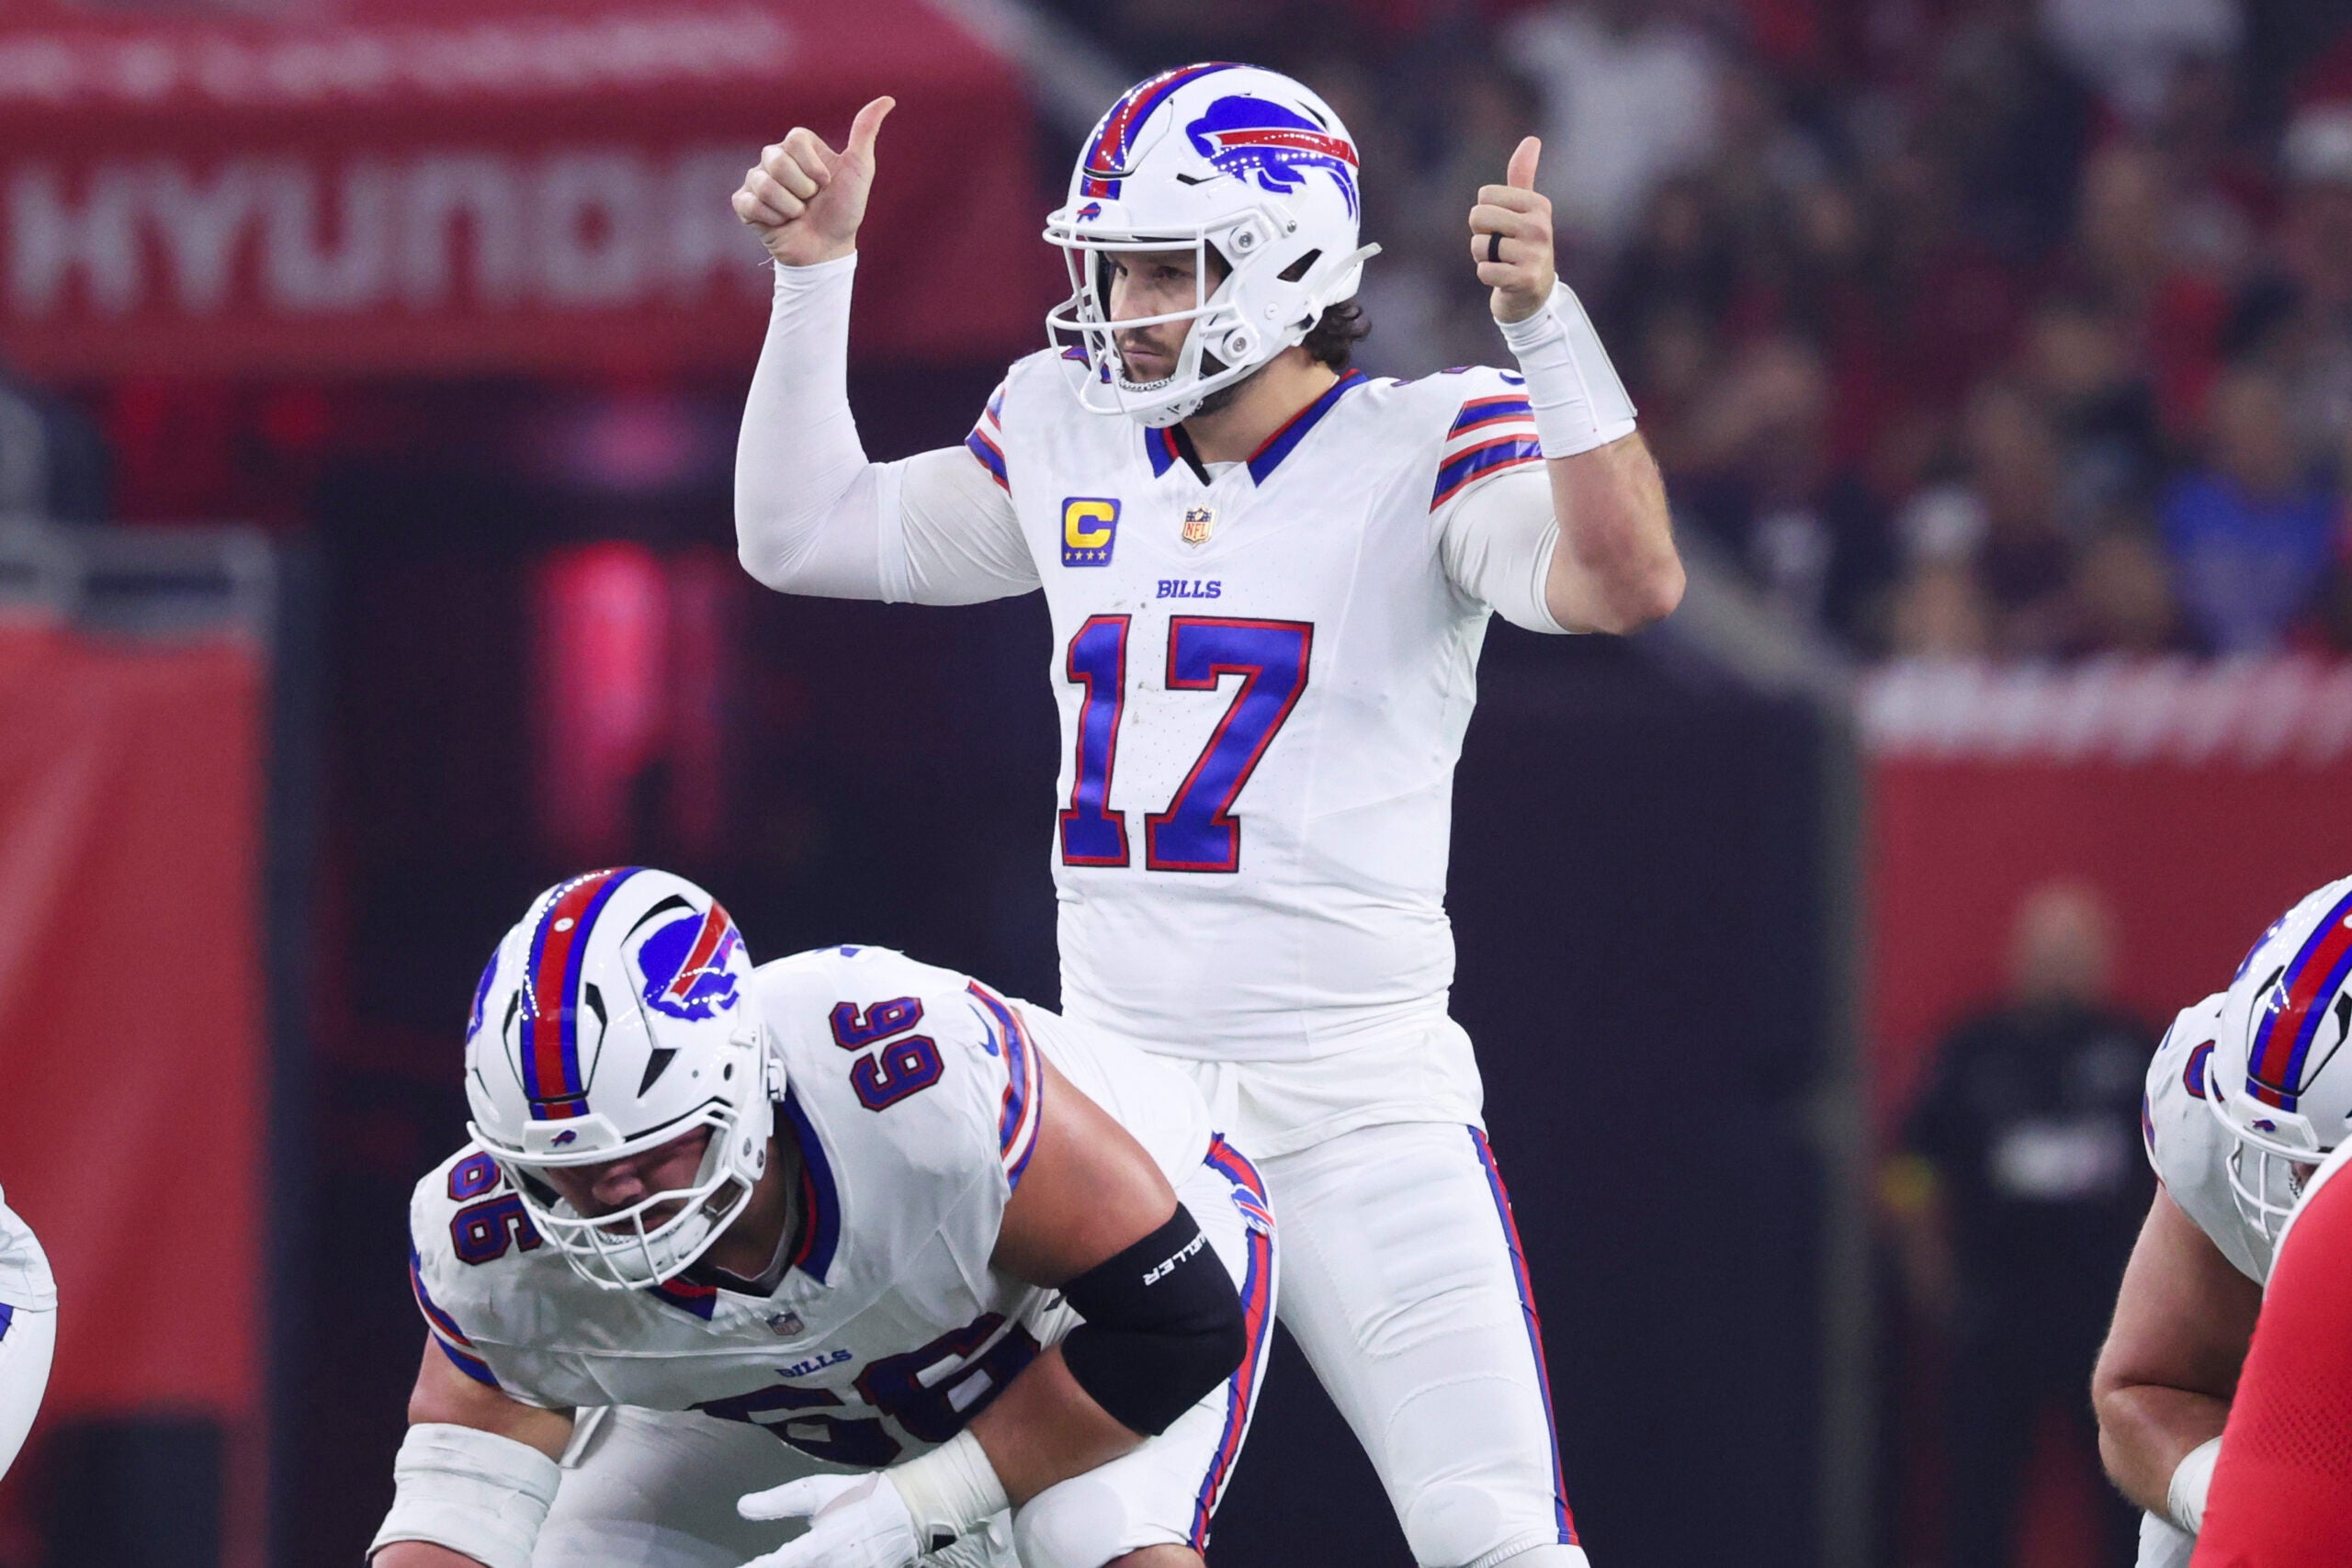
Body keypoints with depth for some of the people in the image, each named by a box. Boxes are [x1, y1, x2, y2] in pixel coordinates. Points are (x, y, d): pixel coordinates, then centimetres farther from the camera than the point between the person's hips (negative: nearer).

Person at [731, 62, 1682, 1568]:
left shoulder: (1424, 452, -6)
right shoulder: (1069, 444, 10)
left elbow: (1627, 582, -23)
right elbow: (800, 531, 19)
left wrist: (1544, 321, -32)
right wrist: (815, 270, 12)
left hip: (1361, 1115, -5)